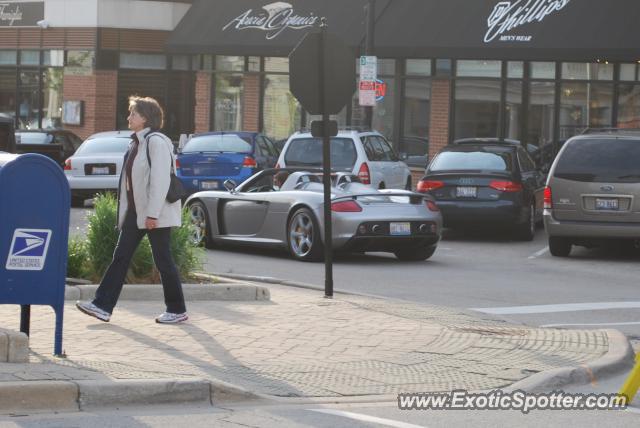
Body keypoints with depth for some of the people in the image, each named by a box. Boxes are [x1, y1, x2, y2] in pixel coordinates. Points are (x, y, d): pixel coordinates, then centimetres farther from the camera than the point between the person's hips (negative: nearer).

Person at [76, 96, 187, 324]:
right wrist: (125, 210, 17)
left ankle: (177, 310, 9)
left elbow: (160, 180, -21)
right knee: (121, 256, 4)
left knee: (163, 260, -2)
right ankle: (103, 306, 2)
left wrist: (152, 214, -23)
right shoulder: (137, 142, 14)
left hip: (156, 212, -9)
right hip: (135, 211, 9)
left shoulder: (156, 142, -15)